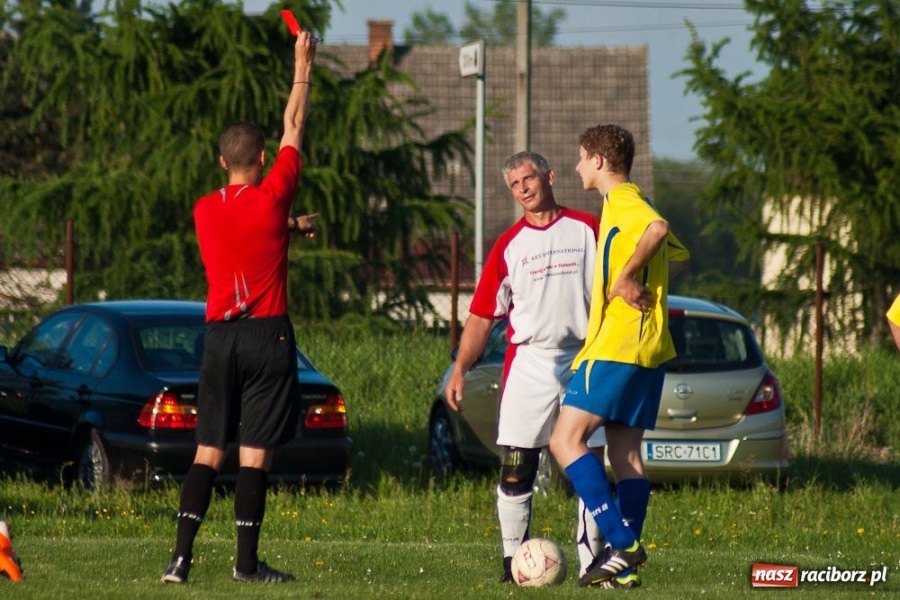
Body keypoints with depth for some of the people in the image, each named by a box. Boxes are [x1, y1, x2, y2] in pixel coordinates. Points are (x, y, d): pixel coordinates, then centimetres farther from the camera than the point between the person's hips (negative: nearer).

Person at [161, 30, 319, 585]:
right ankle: (248, 562, -4)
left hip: (219, 335, 4)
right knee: (256, 452, -3)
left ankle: (182, 556, -4)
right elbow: (294, 128, 6)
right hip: (268, 333, -4)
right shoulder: (272, 198, -5)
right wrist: (303, 68, 15)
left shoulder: (205, 210, 6)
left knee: (208, 450, 5)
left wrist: (289, 225, 40)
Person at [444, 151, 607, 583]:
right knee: (515, 470, -5)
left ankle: (592, 563, 5)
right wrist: (460, 369, -2)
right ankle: (513, 561, 0)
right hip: (529, 363, 1)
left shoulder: (587, 229, 4)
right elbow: (482, 314, 7)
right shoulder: (509, 244, 7)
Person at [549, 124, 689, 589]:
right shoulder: (630, 204, 21)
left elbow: (656, 229, -30)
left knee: (566, 440, -11)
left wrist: (628, 277, -21)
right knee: (625, 453, 9)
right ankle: (624, 568, 6)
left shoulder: (622, 200, -8)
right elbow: (678, 254, 34)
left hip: (616, 345, -10)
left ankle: (622, 542, -20)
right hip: (648, 348, 10)